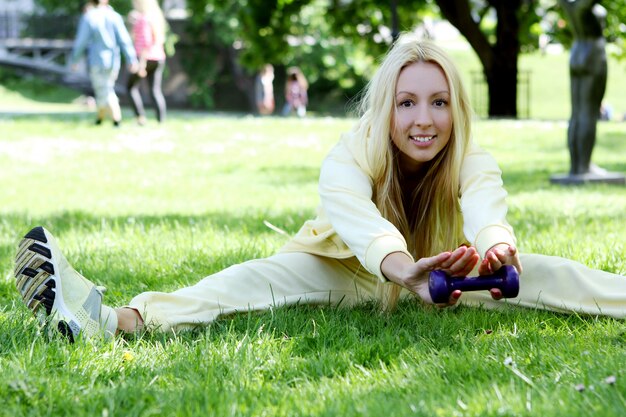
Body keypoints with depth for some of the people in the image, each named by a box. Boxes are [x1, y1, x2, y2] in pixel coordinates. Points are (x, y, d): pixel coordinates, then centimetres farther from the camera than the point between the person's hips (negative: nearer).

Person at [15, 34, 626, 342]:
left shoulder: (473, 163, -22)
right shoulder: (349, 158, -27)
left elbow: (488, 213, -46)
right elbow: (359, 221, -51)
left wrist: (496, 250, -72)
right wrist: (406, 269, -73)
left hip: (439, 274, 3)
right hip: (353, 276, -3)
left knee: (539, 274, -24)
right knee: (268, 276, -32)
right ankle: (121, 320, -53)